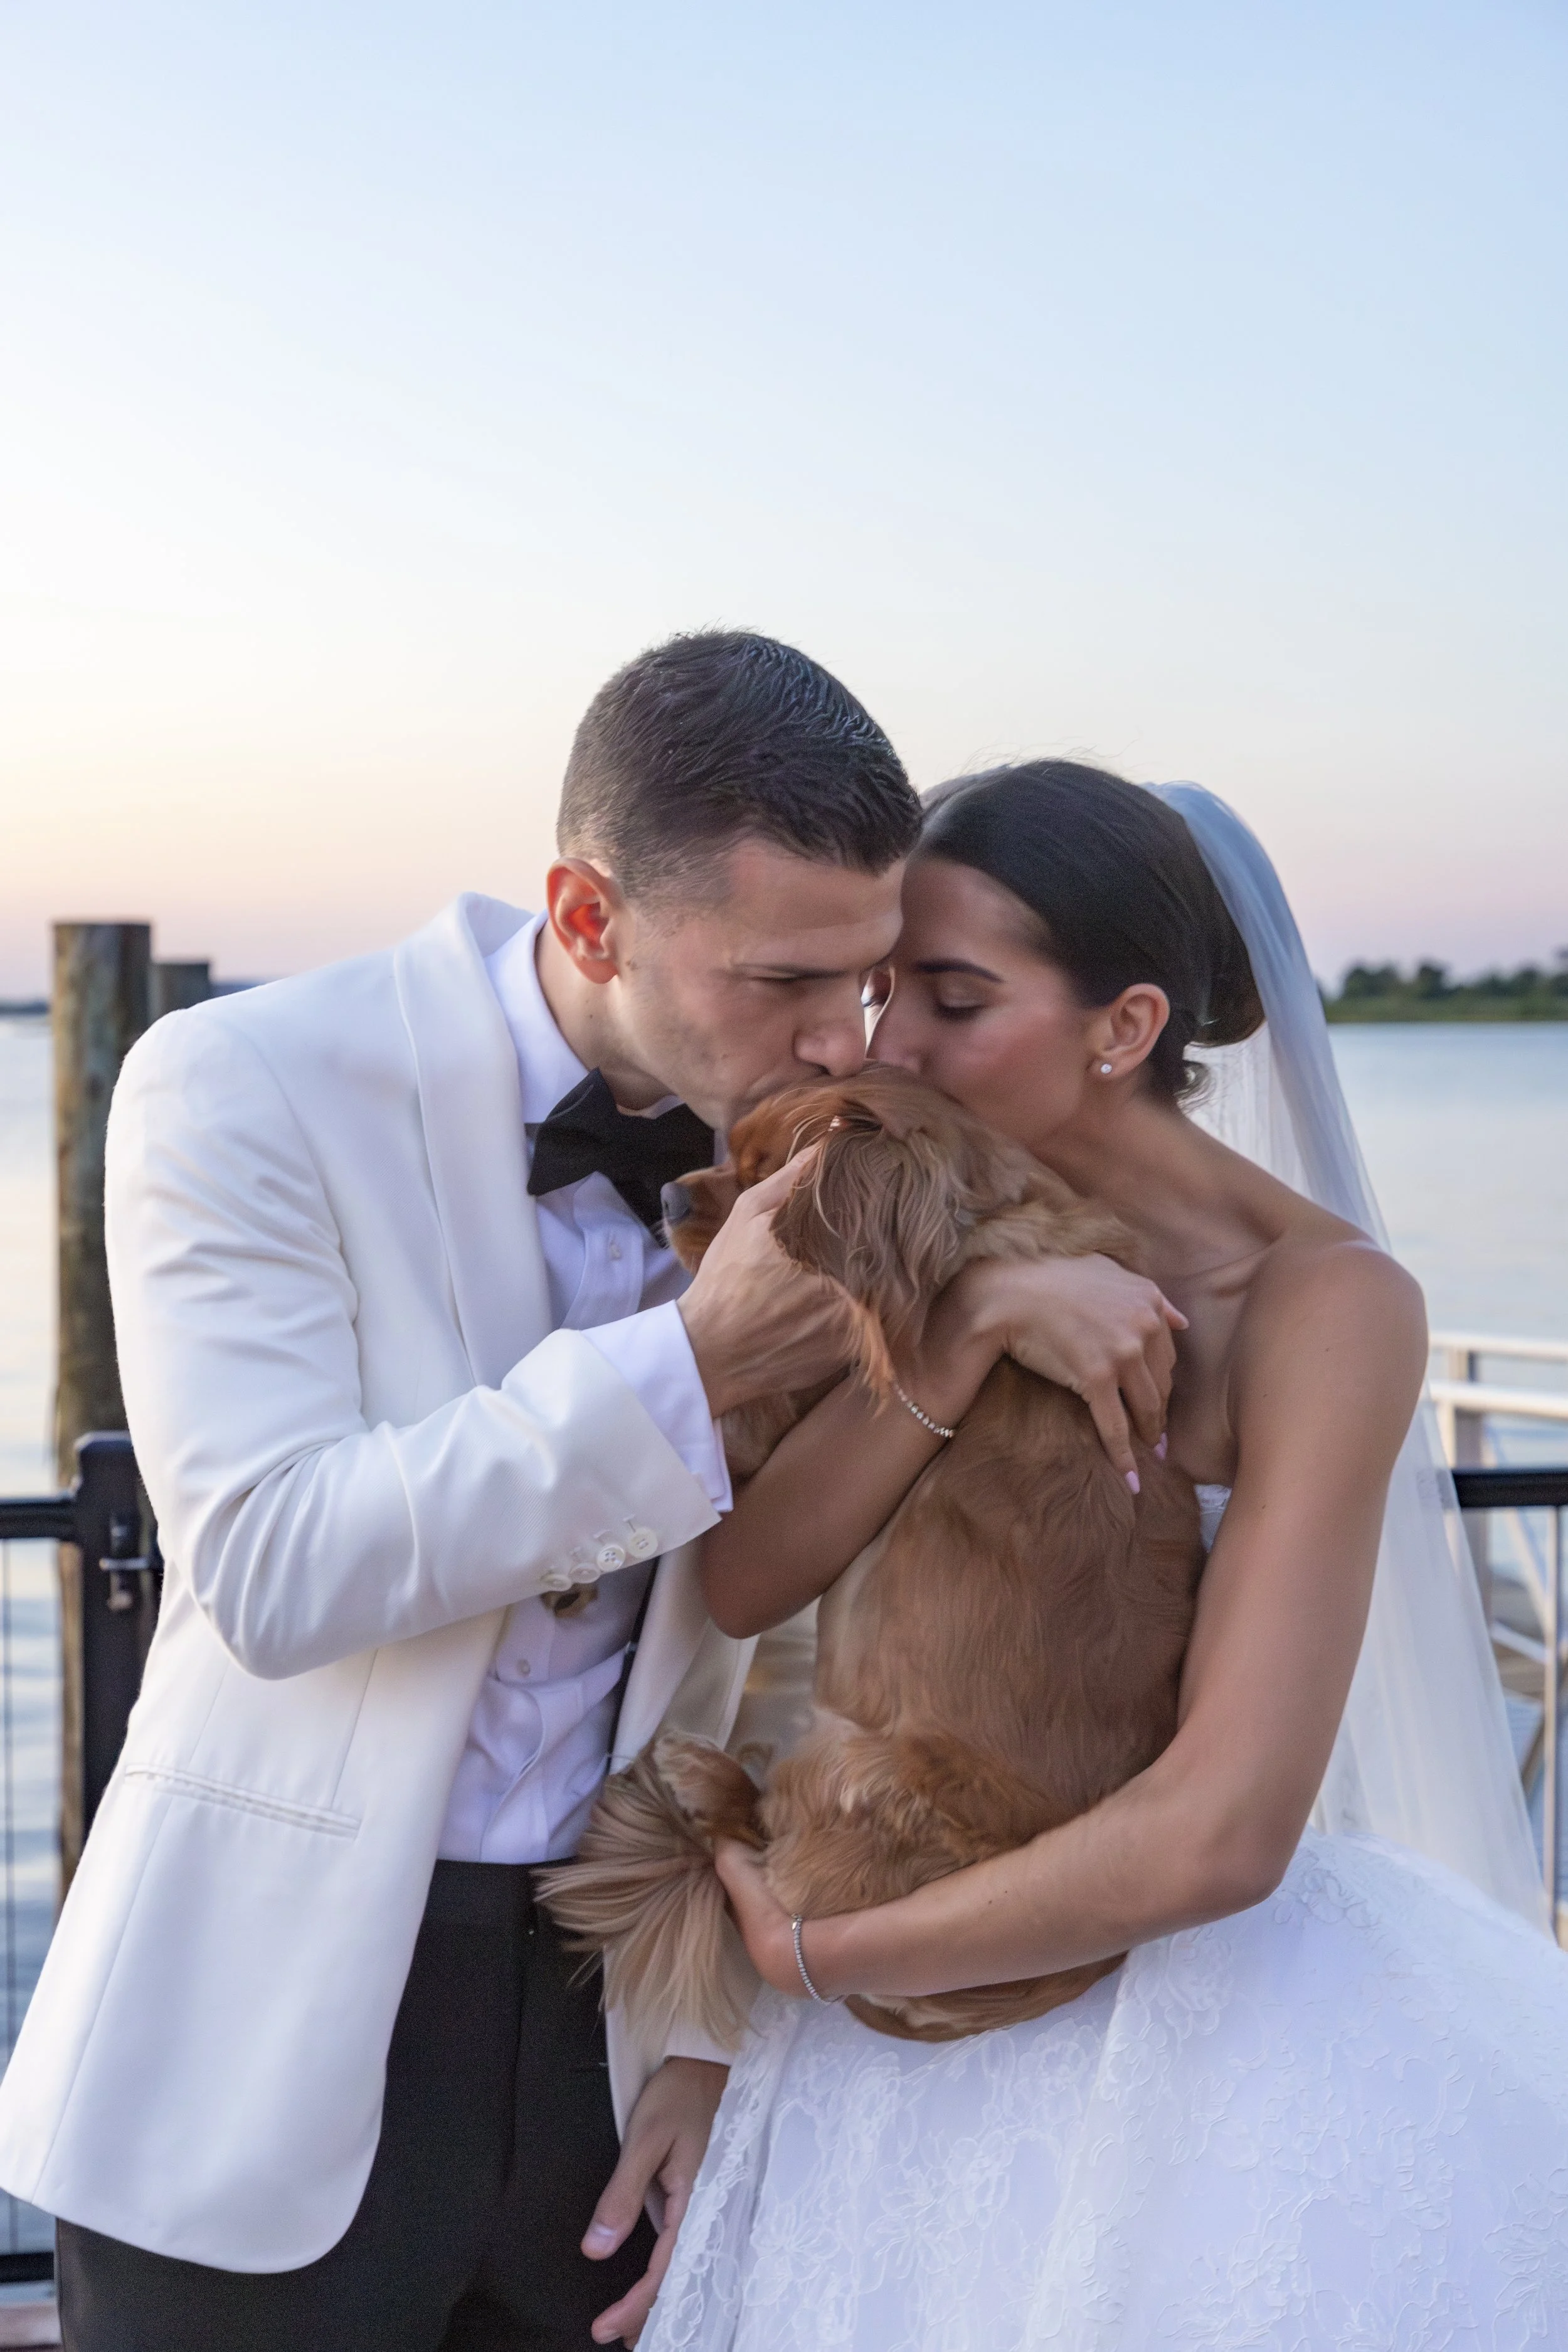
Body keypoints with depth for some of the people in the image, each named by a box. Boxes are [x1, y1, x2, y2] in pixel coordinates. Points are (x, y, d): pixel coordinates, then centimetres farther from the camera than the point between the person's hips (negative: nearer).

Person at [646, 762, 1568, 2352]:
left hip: (1200, 2015, -5)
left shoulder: (1321, 1302, -19)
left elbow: (1216, 1833, -25)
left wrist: (811, 1958, -14)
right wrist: (952, 1352, -28)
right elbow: (741, 1585, -12)